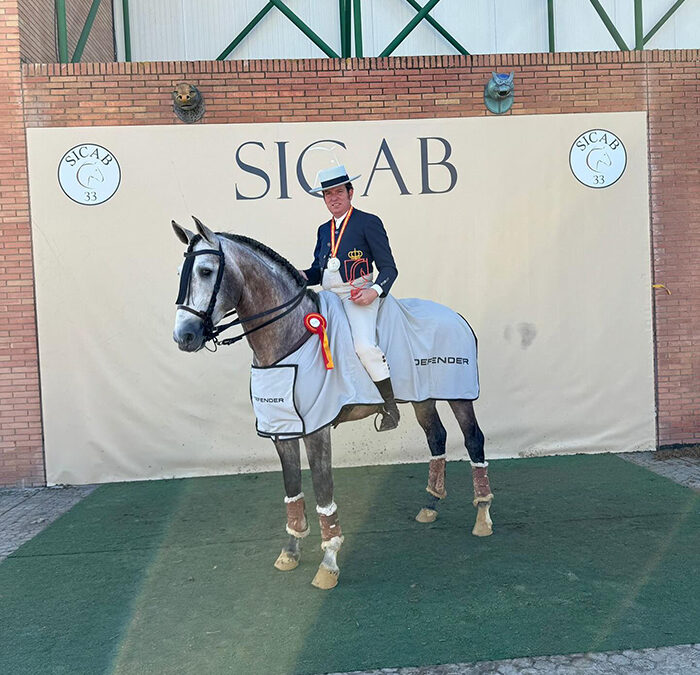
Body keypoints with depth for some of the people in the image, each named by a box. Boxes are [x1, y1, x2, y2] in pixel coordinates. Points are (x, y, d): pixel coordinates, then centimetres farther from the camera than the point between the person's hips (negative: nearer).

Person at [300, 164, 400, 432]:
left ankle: (390, 406, -9)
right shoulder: (324, 230, 20)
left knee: (364, 345, -27)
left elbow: (389, 268, -2)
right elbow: (317, 270, 23)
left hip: (358, 295, -7)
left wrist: (374, 291, -19)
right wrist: (300, 276, 0)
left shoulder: (368, 222, 2)